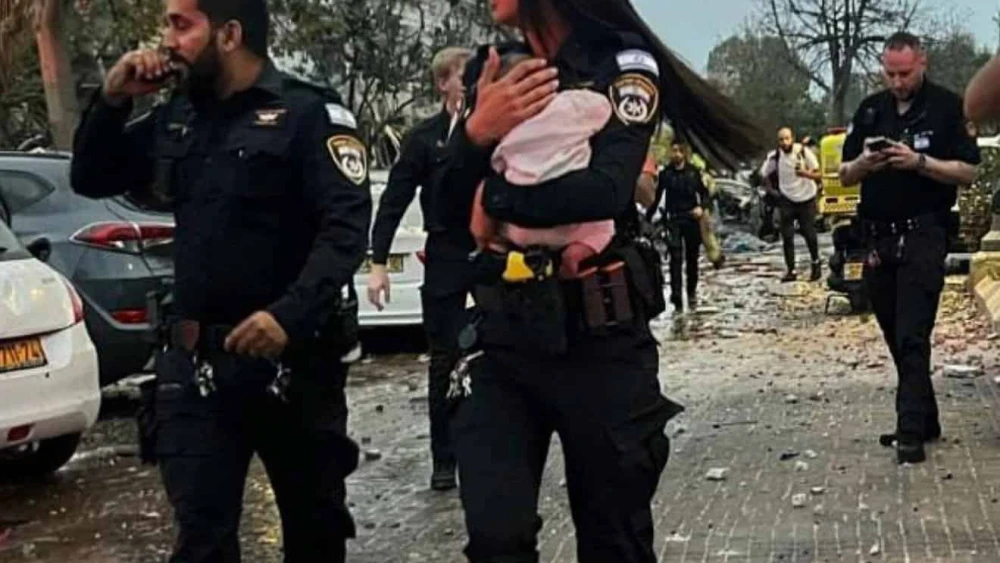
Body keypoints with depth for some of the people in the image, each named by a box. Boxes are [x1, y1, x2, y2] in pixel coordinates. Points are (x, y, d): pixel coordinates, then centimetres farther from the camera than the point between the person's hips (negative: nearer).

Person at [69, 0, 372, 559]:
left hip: (291, 358, -4)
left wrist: (289, 315, -31)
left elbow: (347, 226, -18)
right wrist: (112, 100, 3)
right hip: (194, 362, 4)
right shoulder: (177, 117, 11)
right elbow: (90, 179, 20)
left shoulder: (309, 113, -8)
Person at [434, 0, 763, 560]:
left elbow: (605, 191, -22)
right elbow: (451, 208, 4)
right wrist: (477, 134, -14)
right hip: (502, 334, 4)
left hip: (600, 338, -3)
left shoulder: (622, 66, -6)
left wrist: (497, 196, -9)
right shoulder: (491, 70, 9)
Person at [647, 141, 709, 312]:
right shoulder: (666, 173, 1)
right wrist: (648, 217, 1)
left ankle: (692, 292, 29)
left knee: (692, 258, 10)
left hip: (691, 218, 1)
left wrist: (701, 207, -13)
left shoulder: (693, 172, 1)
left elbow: (704, 192, 7)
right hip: (673, 220, -1)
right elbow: (657, 196, 5)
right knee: (675, 258, -9)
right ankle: (676, 298, -12)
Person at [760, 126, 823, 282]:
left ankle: (816, 264, 21)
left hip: (806, 199, -1)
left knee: (809, 234, -1)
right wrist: (774, 191, 2)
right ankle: (791, 270, 1)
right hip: (787, 200, 1)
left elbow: (818, 175, -13)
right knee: (787, 236, -5)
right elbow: (764, 175, 7)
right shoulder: (774, 157, -10)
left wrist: (805, 173, -32)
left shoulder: (804, 152, -15)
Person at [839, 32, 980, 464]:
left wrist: (918, 162, -19)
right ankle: (924, 420, 21)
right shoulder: (870, 111, 11)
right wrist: (863, 164, -10)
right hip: (878, 238, 6)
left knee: (912, 337, -12)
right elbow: (844, 176, 12)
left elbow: (967, 172, -6)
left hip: (923, 237, -5)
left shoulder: (947, 107, -2)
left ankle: (912, 431, -13)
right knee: (896, 337, 10)